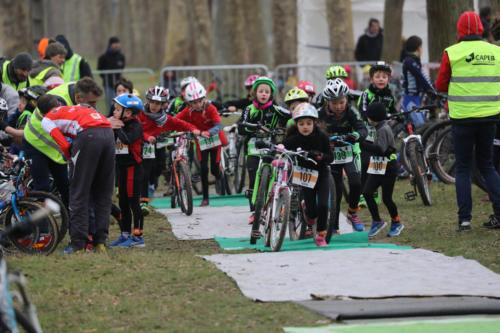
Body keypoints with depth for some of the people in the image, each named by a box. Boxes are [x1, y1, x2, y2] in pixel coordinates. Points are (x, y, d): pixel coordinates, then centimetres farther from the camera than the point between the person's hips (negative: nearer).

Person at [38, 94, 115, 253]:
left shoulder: (47, 119, 19)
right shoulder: (74, 108, 38)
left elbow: (64, 146, 5)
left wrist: (72, 162, 22)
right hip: (109, 133, 6)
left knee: (79, 194, 2)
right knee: (103, 194, 13)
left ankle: (78, 246, 0)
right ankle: (100, 243, 11)